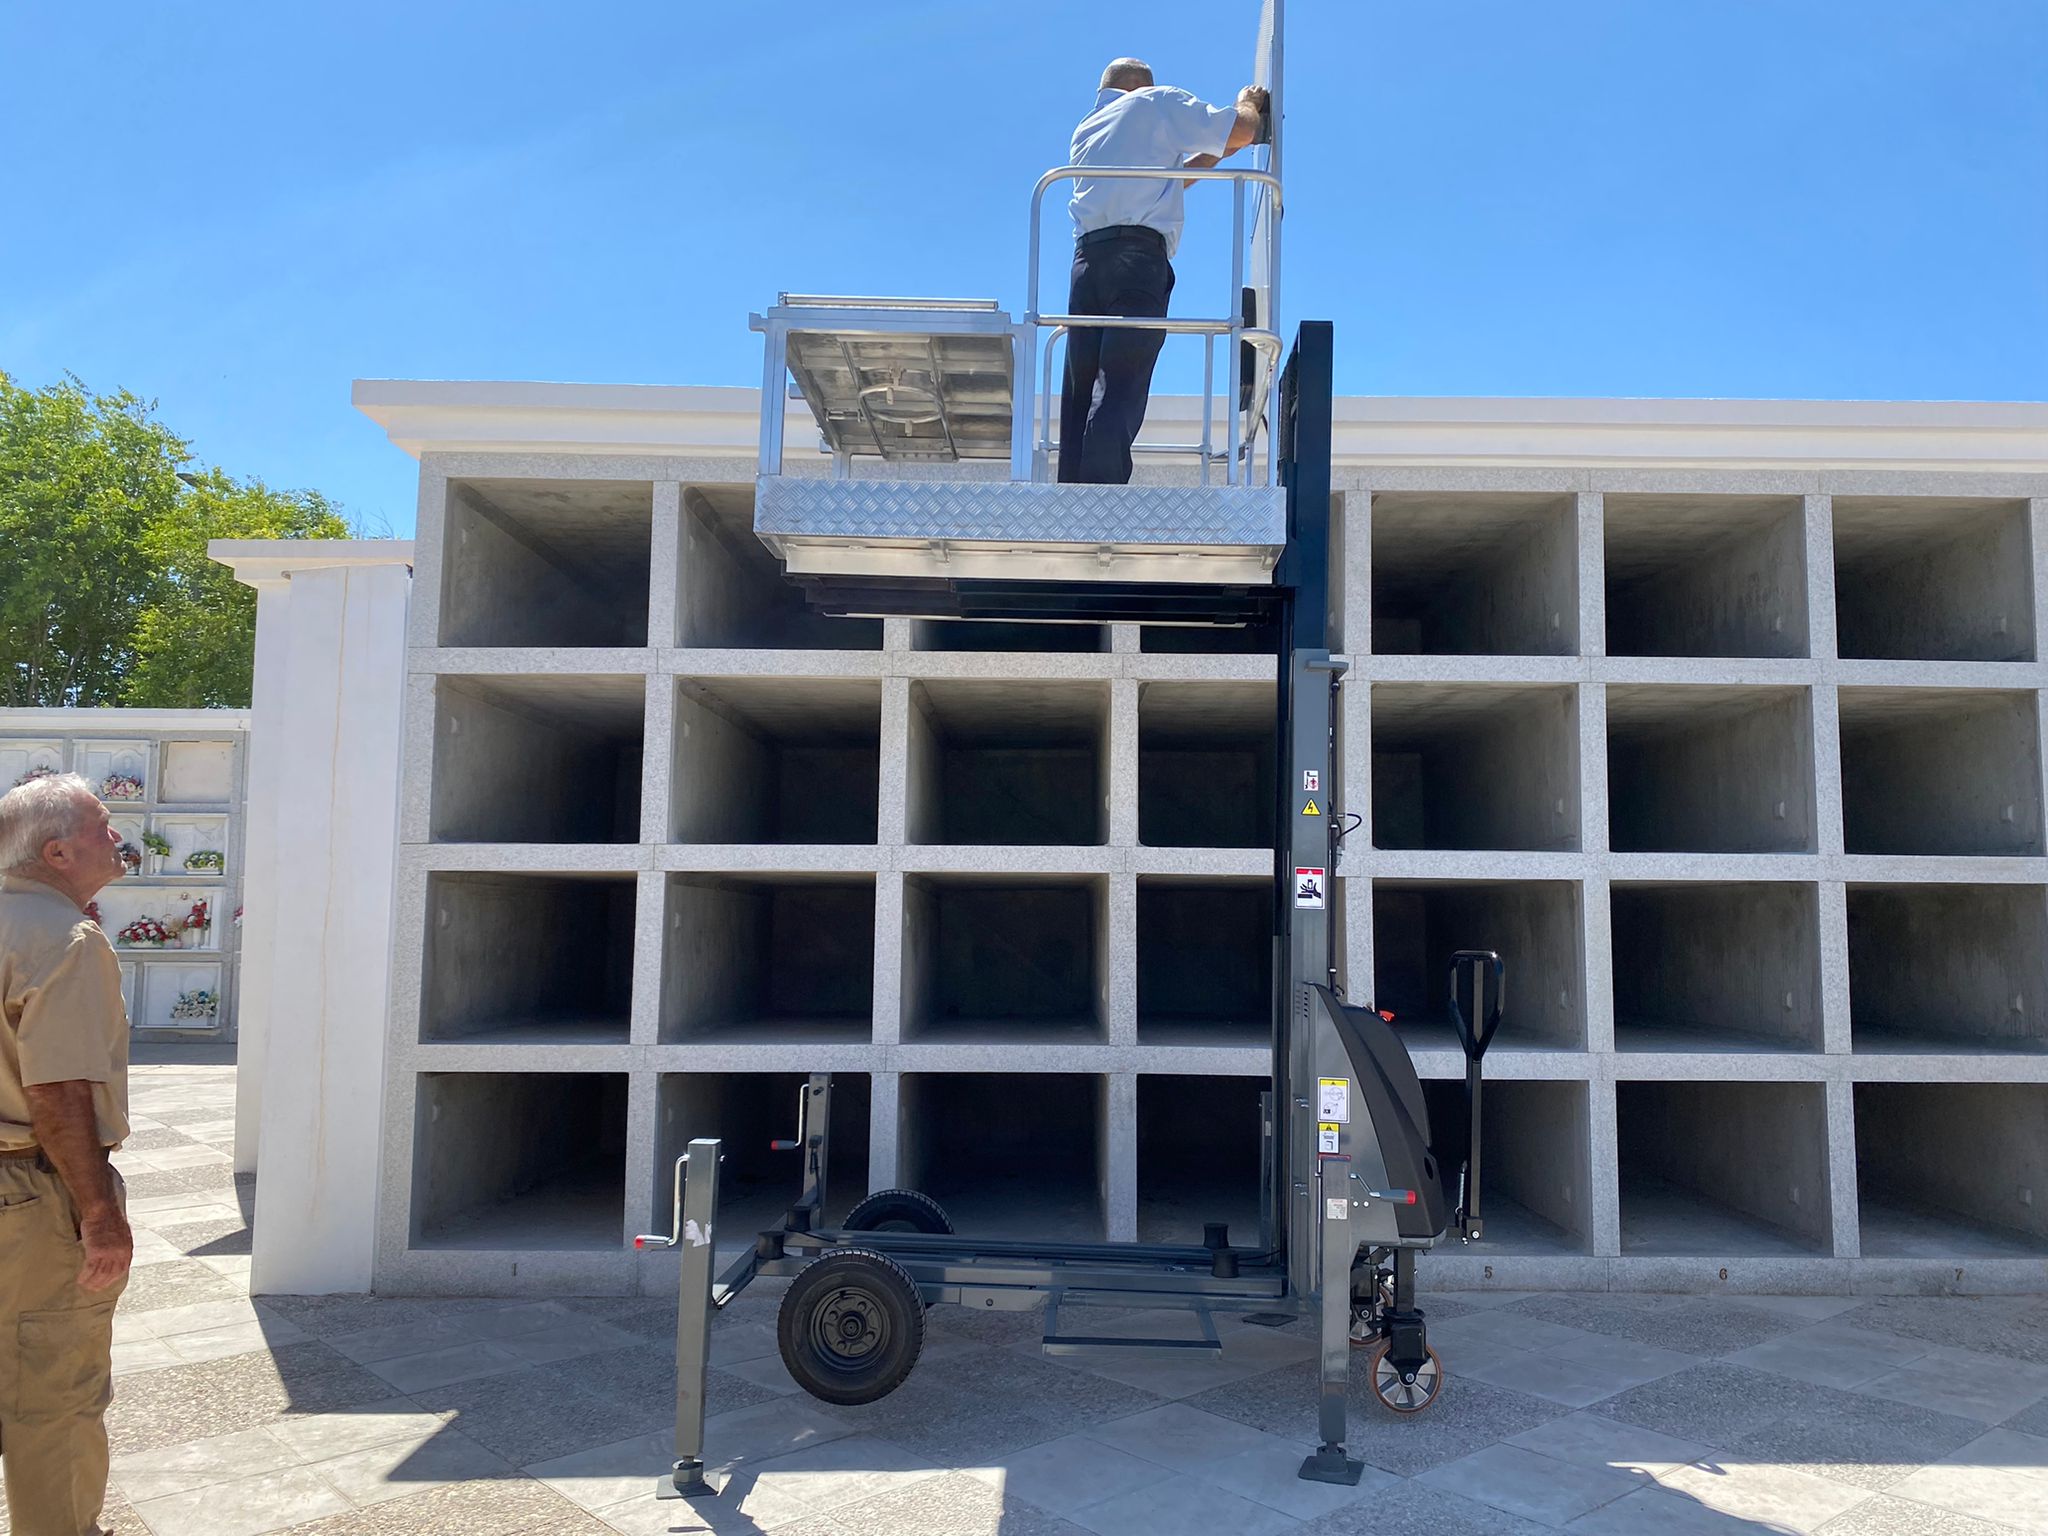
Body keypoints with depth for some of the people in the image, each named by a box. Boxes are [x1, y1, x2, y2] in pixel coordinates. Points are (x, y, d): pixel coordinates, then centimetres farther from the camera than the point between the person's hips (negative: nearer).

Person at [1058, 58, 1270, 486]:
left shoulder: (1084, 132, 32)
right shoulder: (1157, 102, 14)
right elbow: (1241, 131, 7)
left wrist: (1217, 152, 39)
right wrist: (1247, 102, 29)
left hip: (1087, 259, 6)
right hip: (1139, 257, -6)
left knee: (1080, 395, 2)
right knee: (1121, 392, -15)